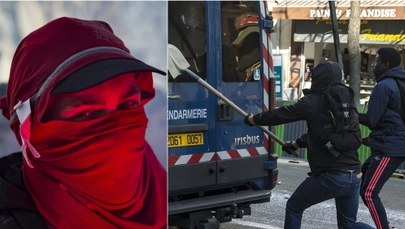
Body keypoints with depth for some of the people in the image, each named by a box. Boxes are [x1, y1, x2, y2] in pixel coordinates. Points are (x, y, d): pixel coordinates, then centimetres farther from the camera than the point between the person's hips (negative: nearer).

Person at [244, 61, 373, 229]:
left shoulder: (312, 102, -8)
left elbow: (281, 114, 3)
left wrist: (253, 119, 19)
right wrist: (296, 144, 34)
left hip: (329, 176, -6)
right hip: (354, 176, 6)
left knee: (294, 207, 16)